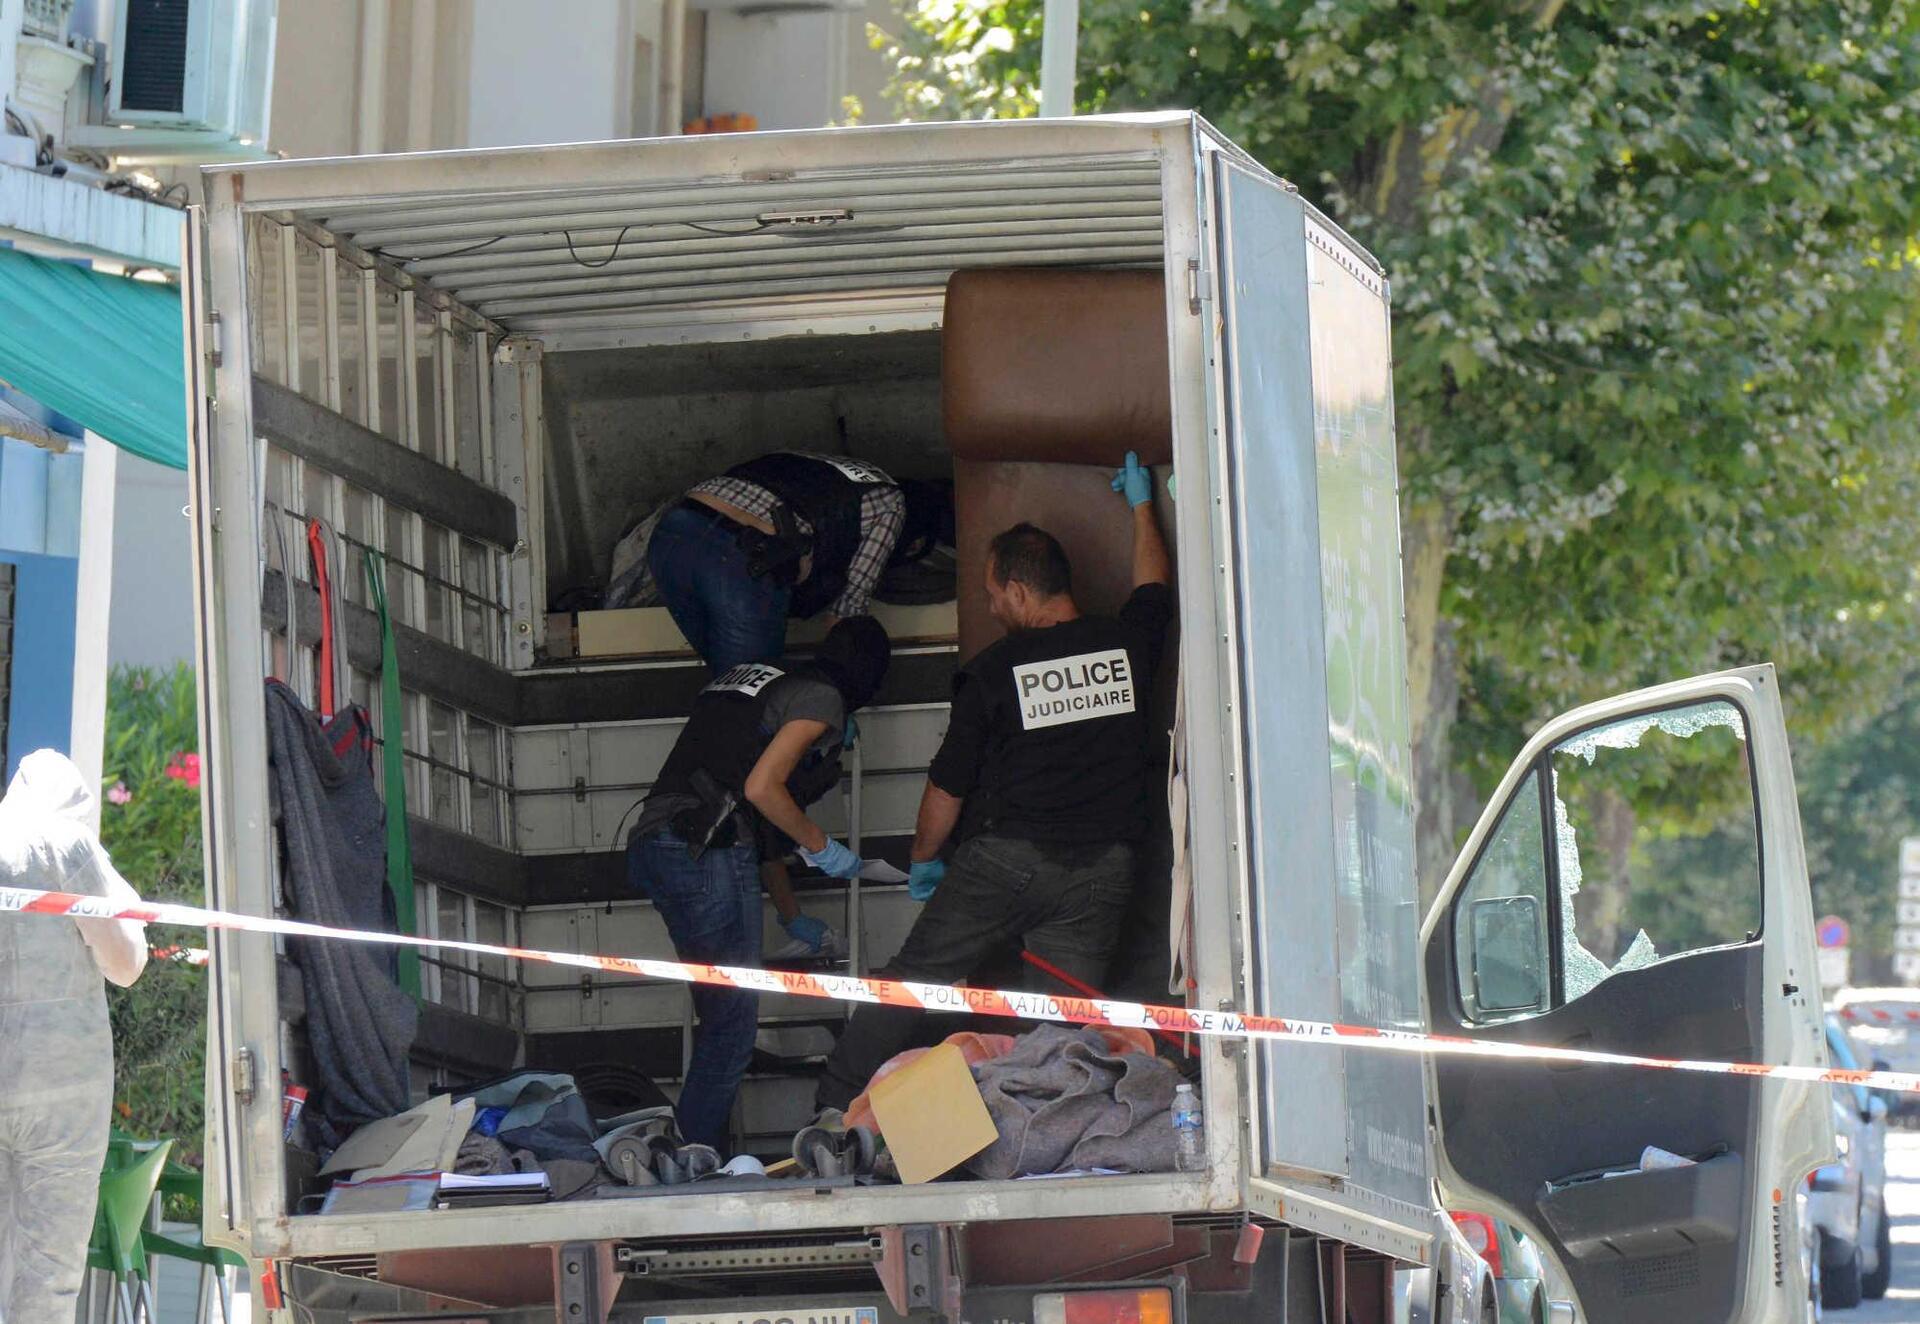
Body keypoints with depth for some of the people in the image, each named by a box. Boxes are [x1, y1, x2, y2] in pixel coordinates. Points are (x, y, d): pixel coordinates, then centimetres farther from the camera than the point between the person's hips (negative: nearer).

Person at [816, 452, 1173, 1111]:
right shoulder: (1126, 643, 2)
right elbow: (1154, 590, 27)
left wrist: (923, 861, 15)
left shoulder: (994, 669, -7)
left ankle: (833, 1111, 7)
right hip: (1101, 871, 3)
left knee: (910, 983, 6)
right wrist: (1141, 505, 42)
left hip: (1005, 859, -3)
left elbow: (947, 785, -1)